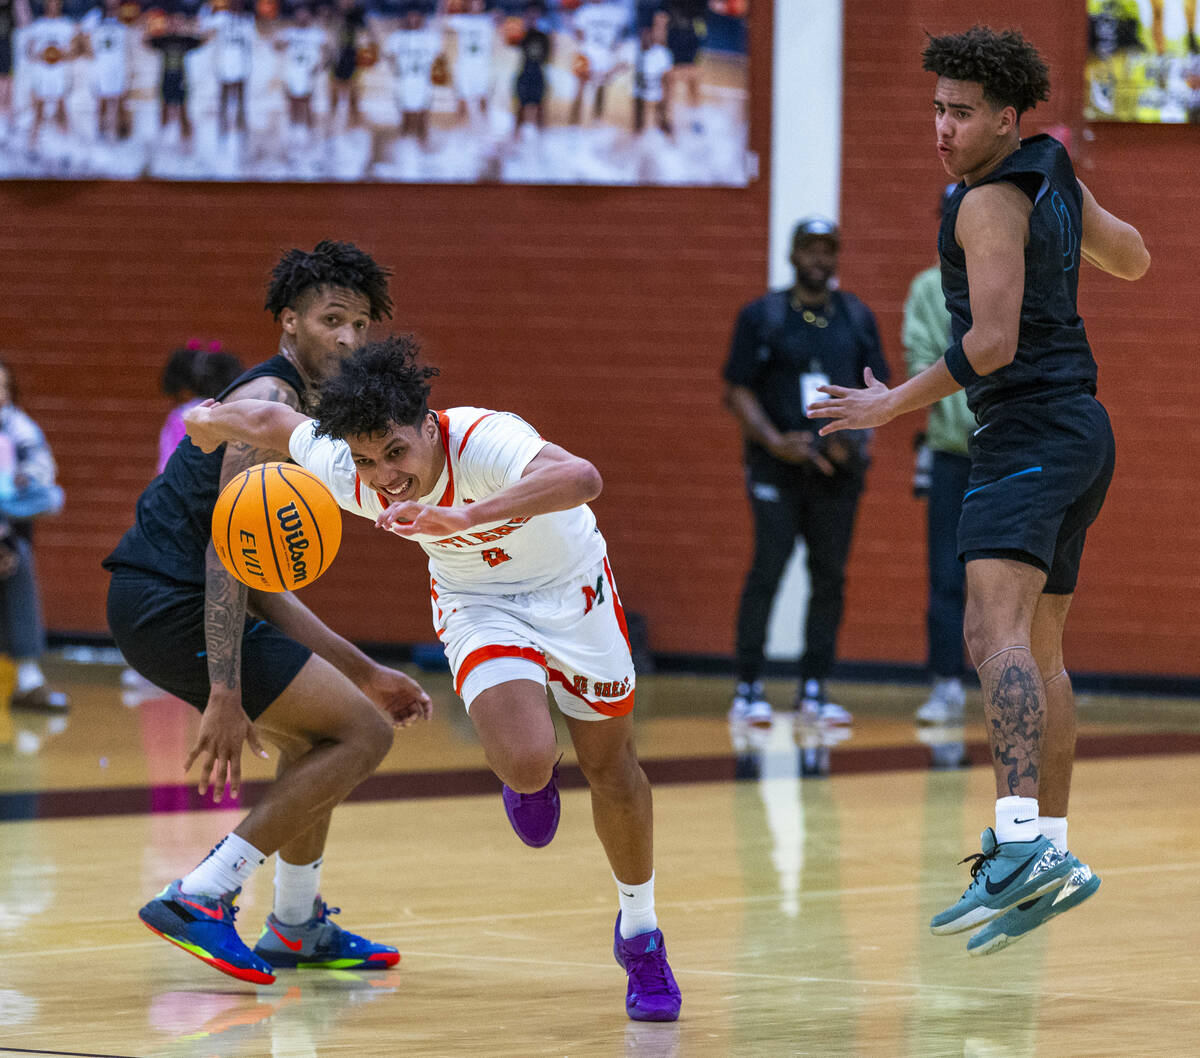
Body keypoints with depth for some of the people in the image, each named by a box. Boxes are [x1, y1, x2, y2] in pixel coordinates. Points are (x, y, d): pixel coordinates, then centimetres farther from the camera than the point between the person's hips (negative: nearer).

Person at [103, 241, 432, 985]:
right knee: (363, 734, -9)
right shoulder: (270, 402, -10)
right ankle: (200, 897, -12)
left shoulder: (296, 413, 22)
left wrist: (363, 673, 24)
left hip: (154, 604, 10)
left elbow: (261, 585, 25)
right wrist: (224, 695, -28)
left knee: (320, 733, 27)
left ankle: (298, 926, 33)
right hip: (170, 602, -10)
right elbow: (225, 547, -21)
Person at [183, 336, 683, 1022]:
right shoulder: (345, 473, -26)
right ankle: (533, 778, 17)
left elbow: (582, 479, -60)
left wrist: (465, 516, -68)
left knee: (611, 769, 9)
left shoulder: (482, 440, -39)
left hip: (569, 585, -2)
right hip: (478, 602, 2)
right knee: (525, 764, -24)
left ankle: (641, 934, 34)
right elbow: (275, 420, -4)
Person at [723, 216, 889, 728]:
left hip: (838, 469, 3)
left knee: (829, 578, 3)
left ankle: (814, 690, 9)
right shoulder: (762, 316, 2)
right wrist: (776, 442, -14)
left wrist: (859, 436, -7)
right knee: (767, 571, -9)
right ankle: (747, 689, -4)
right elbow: (737, 392, -1)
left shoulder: (858, 318, 12)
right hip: (777, 468, -3)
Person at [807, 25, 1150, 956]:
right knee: (1041, 651, 16)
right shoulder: (1055, 176, 14)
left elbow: (993, 341, -20)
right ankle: (1053, 854, 20)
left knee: (995, 631, -25)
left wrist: (896, 404, -11)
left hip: (1030, 428, -11)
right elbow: (1132, 259, 29)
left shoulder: (991, 202, -12)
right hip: (1078, 432, 11)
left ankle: (1020, 843, -41)